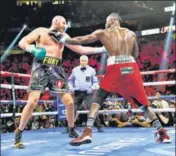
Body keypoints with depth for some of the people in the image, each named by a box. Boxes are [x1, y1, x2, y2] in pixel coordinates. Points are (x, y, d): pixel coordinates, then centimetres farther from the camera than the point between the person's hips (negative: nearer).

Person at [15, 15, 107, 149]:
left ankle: (72, 131, 22)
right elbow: (22, 43, 1)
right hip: (41, 69, -4)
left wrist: (102, 49, 11)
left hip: (56, 71, 5)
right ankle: (18, 134, 0)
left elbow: (81, 49, 17)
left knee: (69, 102, 0)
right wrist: (33, 49, -20)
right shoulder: (41, 31, 6)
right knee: (32, 102, -15)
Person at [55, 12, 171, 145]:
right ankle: (162, 133, 17)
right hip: (131, 67, 3)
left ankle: (87, 133, -7)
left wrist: (64, 39, 30)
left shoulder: (103, 32, 13)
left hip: (115, 68, -3)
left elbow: (80, 41, 16)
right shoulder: (131, 34, 20)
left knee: (97, 99, 7)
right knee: (143, 102, 16)